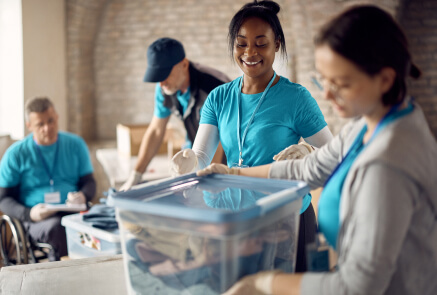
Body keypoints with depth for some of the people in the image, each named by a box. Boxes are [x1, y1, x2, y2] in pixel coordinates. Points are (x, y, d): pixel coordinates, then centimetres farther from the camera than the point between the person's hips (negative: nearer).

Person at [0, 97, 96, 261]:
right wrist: (29, 214, -14)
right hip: (36, 220, -2)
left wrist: (83, 196, -9)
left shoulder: (75, 145, 13)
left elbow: (89, 182, 16)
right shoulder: (16, 154, 6)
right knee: (57, 227, -38)